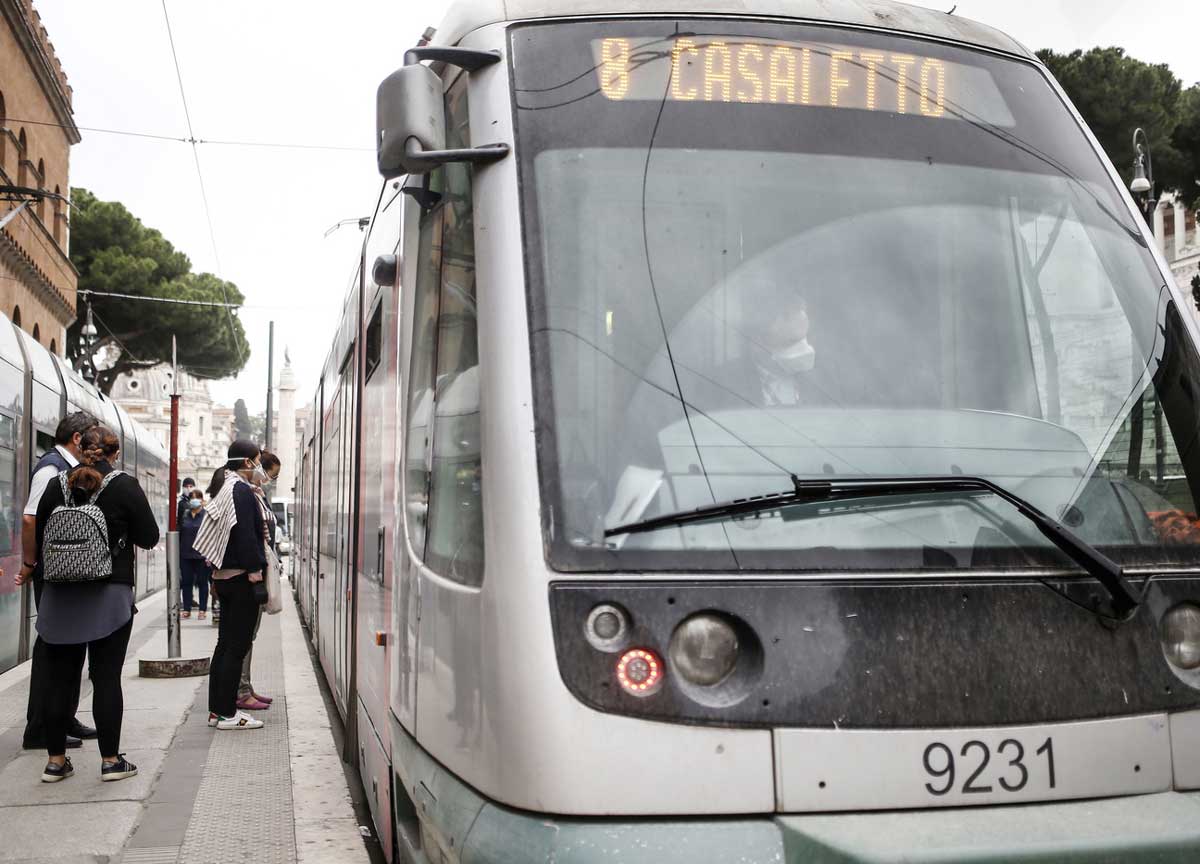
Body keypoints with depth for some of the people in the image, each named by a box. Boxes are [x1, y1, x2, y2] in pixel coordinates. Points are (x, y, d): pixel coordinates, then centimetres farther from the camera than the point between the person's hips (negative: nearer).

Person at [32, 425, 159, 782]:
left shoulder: (57, 485, 2)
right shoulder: (124, 486, -8)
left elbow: (39, 536, 9)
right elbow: (149, 538, -4)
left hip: (59, 596, 3)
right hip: (109, 596, -3)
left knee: (61, 678, 10)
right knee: (106, 677, 2)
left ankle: (55, 760, 15)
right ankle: (111, 760, 6)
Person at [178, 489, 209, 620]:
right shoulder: (184, 515, 8)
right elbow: (179, 534, 12)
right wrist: (177, 552, 8)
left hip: (201, 555, -4)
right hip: (185, 555, 4)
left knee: (202, 582, 5)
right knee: (186, 582, 7)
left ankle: (203, 610, 11)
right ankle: (186, 610, 13)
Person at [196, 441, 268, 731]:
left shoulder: (223, 488, 17)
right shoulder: (242, 490, -13)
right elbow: (246, 535, -19)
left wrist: (217, 575, 21)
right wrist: (254, 570, -17)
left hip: (224, 575, 10)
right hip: (241, 576, -10)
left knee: (225, 643, 13)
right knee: (237, 646, -6)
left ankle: (217, 709, 17)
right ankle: (227, 714, -3)